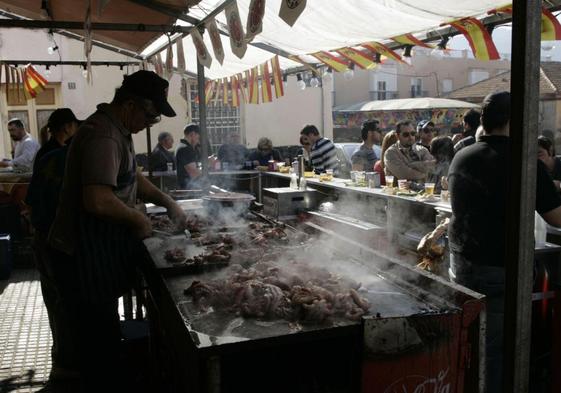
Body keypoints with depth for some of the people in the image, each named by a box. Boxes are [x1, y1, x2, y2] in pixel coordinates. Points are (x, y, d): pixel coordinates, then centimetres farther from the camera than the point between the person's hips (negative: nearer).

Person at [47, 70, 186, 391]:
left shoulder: (118, 130, 11)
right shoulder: (103, 136, -24)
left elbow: (132, 177, 24)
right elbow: (97, 200, -34)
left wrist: (167, 202, 14)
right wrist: (138, 218, -18)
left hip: (99, 251, 10)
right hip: (84, 257, -10)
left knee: (100, 337, 23)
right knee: (100, 343, 3)